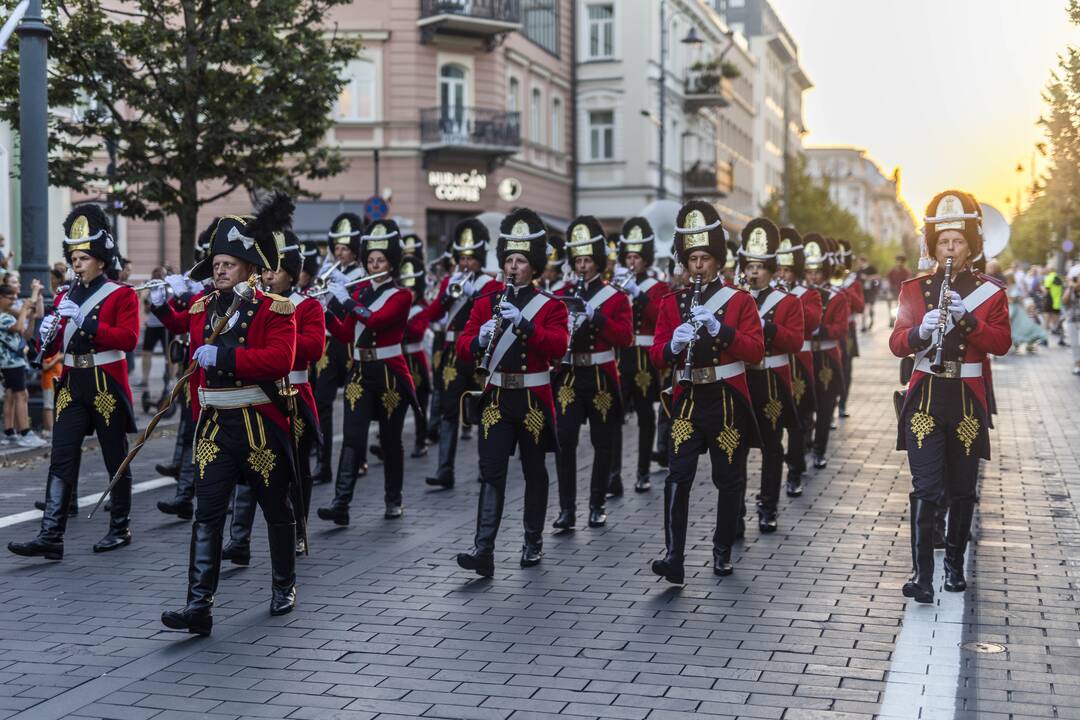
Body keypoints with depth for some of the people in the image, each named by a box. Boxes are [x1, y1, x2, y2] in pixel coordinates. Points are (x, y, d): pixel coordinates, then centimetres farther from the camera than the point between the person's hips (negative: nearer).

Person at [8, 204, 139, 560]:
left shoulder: (122, 295, -3)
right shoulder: (64, 298, 12)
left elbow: (129, 338, -17)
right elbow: (50, 349, 14)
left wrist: (85, 321, -24)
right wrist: (46, 334, -9)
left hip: (107, 386, -4)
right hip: (71, 387, 4)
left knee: (116, 460, 7)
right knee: (61, 460, -4)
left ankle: (120, 528, 21)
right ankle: (50, 537, -8)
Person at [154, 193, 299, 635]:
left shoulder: (275, 309, -8)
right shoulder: (203, 307, 9)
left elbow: (280, 359, -23)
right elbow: (181, 325, 32)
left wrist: (225, 356, -26)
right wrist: (161, 307, 13)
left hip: (260, 424, -4)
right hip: (214, 426, 4)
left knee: (276, 509, 12)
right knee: (206, 515, -6)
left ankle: (284, 586, 32)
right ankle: (199, 607, -9)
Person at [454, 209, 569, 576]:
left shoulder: (551, 306, 0)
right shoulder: (485, 303, 7)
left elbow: (558, 345, -16)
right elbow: (462, 346, 3)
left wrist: (523, 323, -27)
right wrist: (479, 340, -20)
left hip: (534, 399, -1)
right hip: (496, 398, 1)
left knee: (534, 471, 10)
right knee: (492, 472, -6)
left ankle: (533, 542, 24)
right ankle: (484, 549, -11)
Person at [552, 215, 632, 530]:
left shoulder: (616, 297, 1)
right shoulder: (562, 296, 9)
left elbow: (625, 337, -10)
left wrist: (597, 317, -22)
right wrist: (567, 323, -16)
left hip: (602, 378, -1)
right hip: (568, 377, 1)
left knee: (603, 443, 6)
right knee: (565, 441, -9)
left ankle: (597, 505, 18)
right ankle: (567, 509, -5)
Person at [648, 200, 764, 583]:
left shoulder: (740, 300, 1)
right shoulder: (672, 302, 8)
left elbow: (756, 351, -9)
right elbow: (657, 354, 5)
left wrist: (719, 328, -23)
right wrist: (673, 345, -18)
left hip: (728, 402, -1)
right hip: (687, 401, 1)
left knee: (729, 479, 7)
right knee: (678, 476, -11)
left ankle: (723, 551, 23)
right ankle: (674, 556, -14)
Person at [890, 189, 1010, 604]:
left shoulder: (989, 293, 3)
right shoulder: (915, 289, 4)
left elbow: (1002, 343, -8)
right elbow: (896, 345, -2)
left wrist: (966, 317, -22)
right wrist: (921, 330, -23)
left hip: (967, 401, 1)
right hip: (925, 398, -1)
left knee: (962, 489, 9)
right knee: (926, 488, -9)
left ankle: (954, 566, 26)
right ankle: (922, 575, -9)